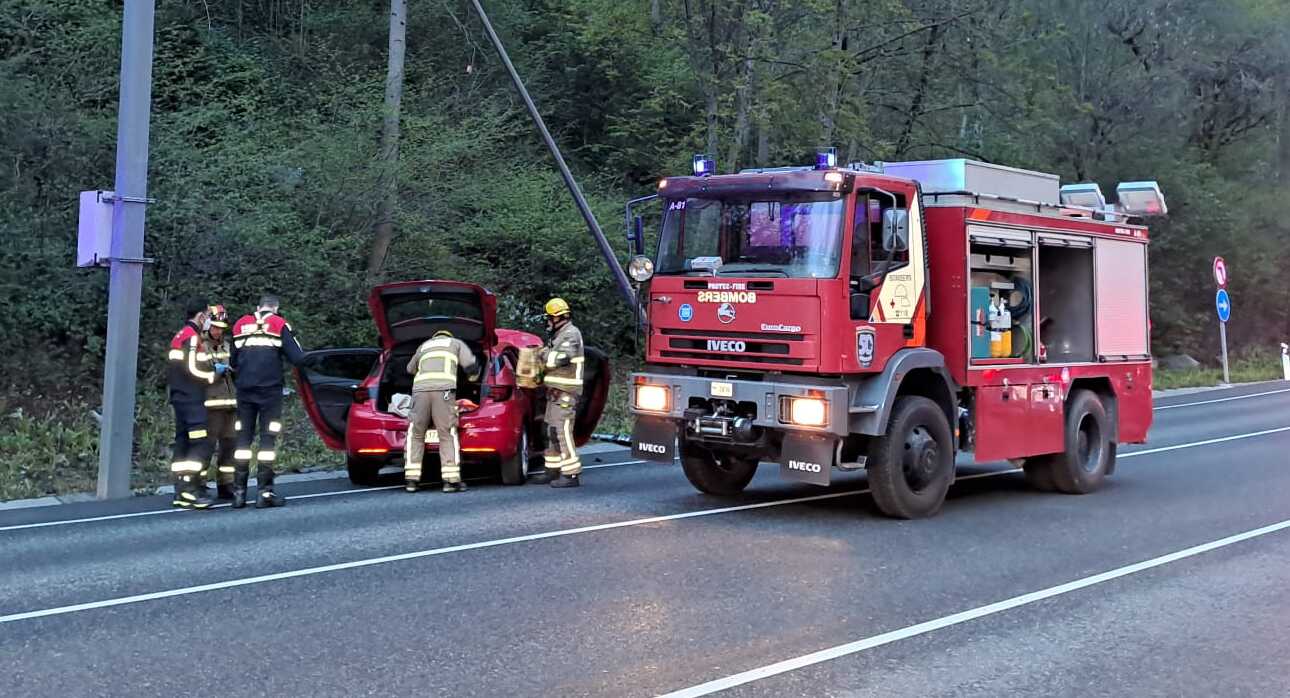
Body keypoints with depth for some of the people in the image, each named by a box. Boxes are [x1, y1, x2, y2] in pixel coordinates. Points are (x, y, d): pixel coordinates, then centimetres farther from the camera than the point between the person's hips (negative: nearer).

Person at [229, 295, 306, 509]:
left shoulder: (240, 325, 14)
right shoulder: (279, 325, 2)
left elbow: (233, 361, 18)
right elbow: (297, 357, -5)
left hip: (244, 390, 4)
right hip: (270, 389, -4)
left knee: (243, 438, 7)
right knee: (268, 438, -2)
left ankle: (239, 492, 6)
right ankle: (264, 492, -6)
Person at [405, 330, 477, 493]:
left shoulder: (423, 345, 33)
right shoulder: (456, 343, 25)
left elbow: (410, 368, 45)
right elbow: (470, 366, 12)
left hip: (419, 389, 3)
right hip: (443, 389, -3)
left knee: (415, 435, 10)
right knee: (448, 435, -2)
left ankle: (411, 480, 4)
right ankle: (451, 480, -8)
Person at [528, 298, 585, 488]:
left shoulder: (571, 334, -11)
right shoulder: (558, 335, 20)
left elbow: (559, 358, -24)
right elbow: (551, 361, 25)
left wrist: (543, 355, -8)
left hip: (565, 393, -10)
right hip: (555, 391, 10)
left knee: (563, 431, -13)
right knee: (552, 432, 13)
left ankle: (572, 474, -13)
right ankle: (553, 471, 21)